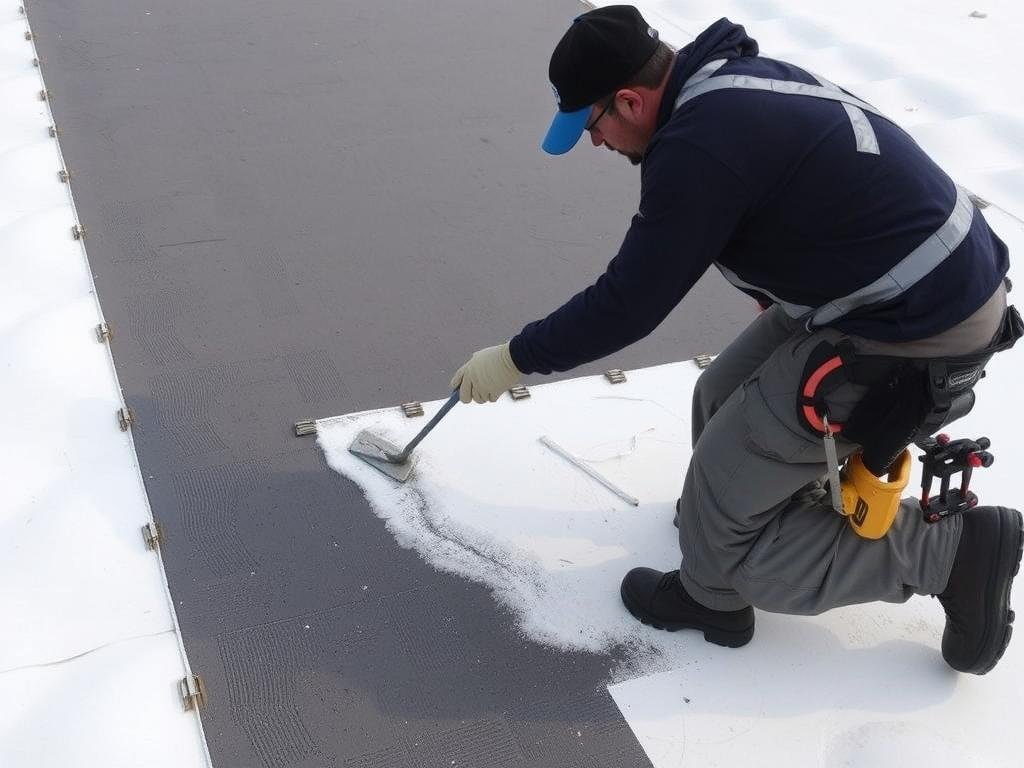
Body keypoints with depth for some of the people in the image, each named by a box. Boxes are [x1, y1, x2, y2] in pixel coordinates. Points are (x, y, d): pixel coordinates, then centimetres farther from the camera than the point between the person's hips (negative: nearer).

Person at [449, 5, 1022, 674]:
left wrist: (515, 359, -2)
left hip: (913, 342, -10)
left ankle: (951, 551, 7)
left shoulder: (700, 146, -22)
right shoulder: (740, 78, 7)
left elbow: (628, 305, -15)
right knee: (723, 399, 18)